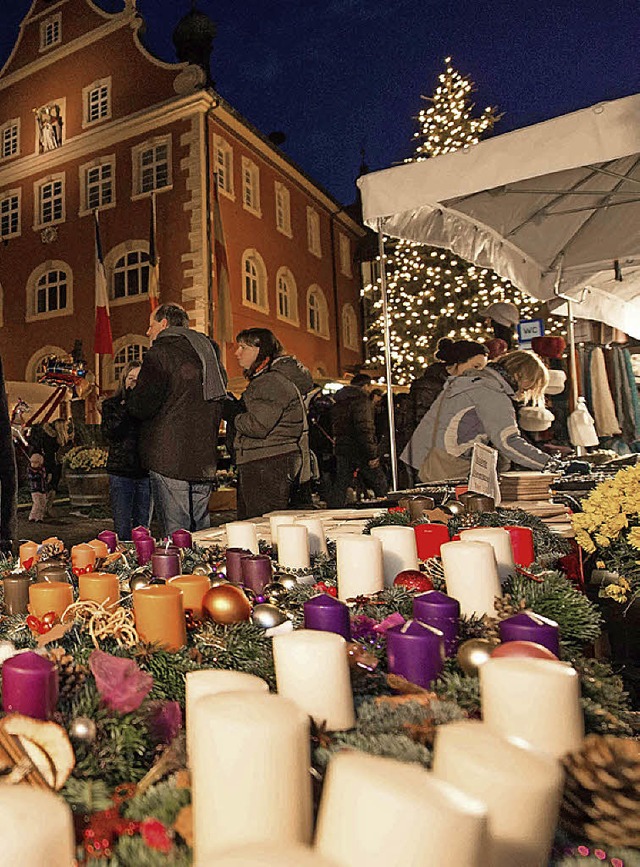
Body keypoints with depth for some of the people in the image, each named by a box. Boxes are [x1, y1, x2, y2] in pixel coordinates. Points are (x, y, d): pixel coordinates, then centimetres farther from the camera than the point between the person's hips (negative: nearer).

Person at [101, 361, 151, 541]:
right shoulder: (112, 404, 5)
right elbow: (110, 434, -11)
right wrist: (126, 404, -14)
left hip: (145, 472, 1)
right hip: (121, 472, -1)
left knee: (142, 528, 10)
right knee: (122, 530, 0)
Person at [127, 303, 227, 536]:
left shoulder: (160, 352, -7)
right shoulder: (208, 350, 15)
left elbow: (140, 407, -11)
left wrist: (130, 392, 10)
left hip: (169, 459, -7)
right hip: (205, 461, 7)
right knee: (201, 534, 15)